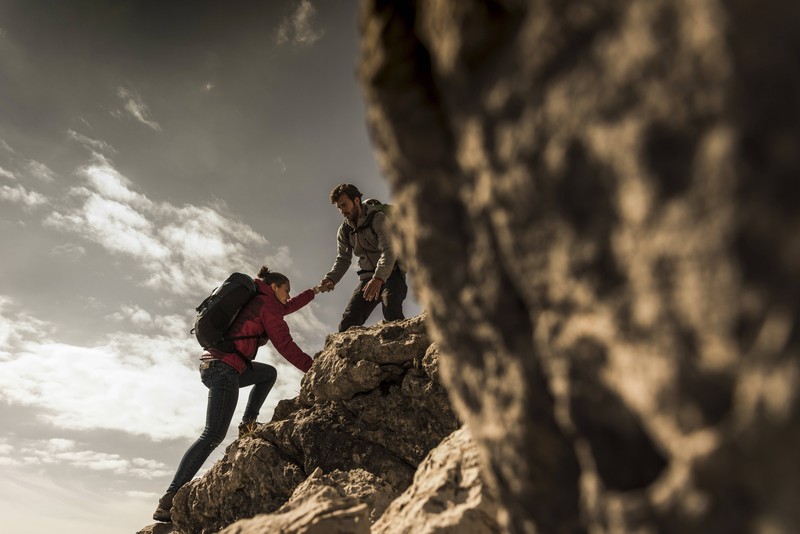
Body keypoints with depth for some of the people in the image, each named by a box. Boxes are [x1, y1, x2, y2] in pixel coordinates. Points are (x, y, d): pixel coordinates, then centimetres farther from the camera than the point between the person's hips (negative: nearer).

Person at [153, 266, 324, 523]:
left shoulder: (256, 301, 22)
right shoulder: (267, 305, -3)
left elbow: (287, 307, 38)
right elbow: (286, 346, -7)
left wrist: (315, 291, 44)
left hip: (213, 364, 10)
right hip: (225, 368, -10)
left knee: (269, 373, 26)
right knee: (213, 435, -13)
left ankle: (248, 422, 15)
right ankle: (169, 500, -14)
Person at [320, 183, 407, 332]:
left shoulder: (378, 219, -11)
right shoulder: (344, 230, 9)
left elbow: (388, 251, -24)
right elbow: (343, 259, 9)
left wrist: (378, 278, -41)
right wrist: (331, 279, -12)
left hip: (391, 273, -5)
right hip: (368, 277, 6)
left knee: (392, 314, -31)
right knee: (348, 321, -9)